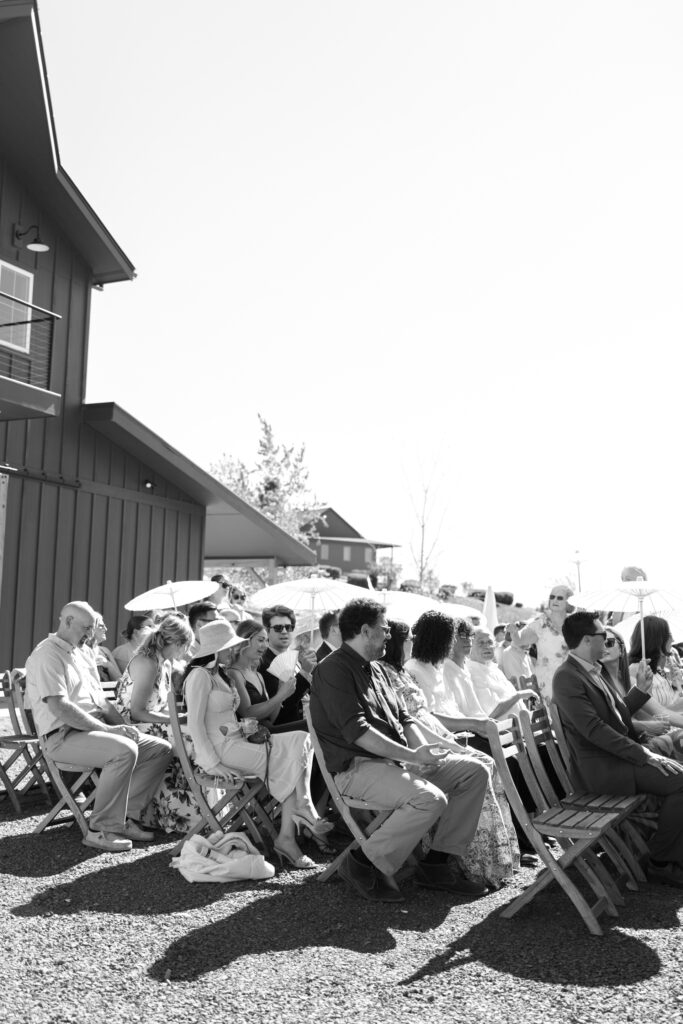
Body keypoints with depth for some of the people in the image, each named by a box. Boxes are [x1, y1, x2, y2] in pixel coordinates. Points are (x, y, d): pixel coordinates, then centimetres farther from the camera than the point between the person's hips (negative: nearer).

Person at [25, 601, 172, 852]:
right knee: (124, 750, -34)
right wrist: (107, 729, -21)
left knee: (161, 749, -2)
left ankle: (126, 817, -3)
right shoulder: (48, 655, -10)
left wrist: (124, 727, 4)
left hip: (92, 729, 9)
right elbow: (59, 707, -22)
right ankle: (101, 830, -22)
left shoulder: (76, 653, 21)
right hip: (64, 736, -9)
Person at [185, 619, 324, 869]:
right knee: (291, 757, -17)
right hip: (221, 747, -9)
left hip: (237, 742, 9)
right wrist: (211, 763, -21)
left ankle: (287, 836, -19)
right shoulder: (200, 675, -8)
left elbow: (245, 710, 22)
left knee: (300, 742, -13)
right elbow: (194, 722, -16)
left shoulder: (222, 675, 21)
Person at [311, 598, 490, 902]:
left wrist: (422, 750, -2)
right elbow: (357, 731, -22)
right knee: (430, 799, -32)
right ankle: (364, 863, -14)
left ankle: (437, 862, 4)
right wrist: (412, 756, -22)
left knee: (475, 772, 1)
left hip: (397, 759, 10)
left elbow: (403, 717, 19)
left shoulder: (374, 669, 19)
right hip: (357, 768, -10)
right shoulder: (334, 670, -12)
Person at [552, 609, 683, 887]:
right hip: (598, 766, -10)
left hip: (618, 754, 10)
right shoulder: (567, 677, -18)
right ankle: (660, 862, 0)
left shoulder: (591, 671, 13)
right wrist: (641, 754, -21)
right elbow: (594, 729, -23)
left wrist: (641, 689, 10)